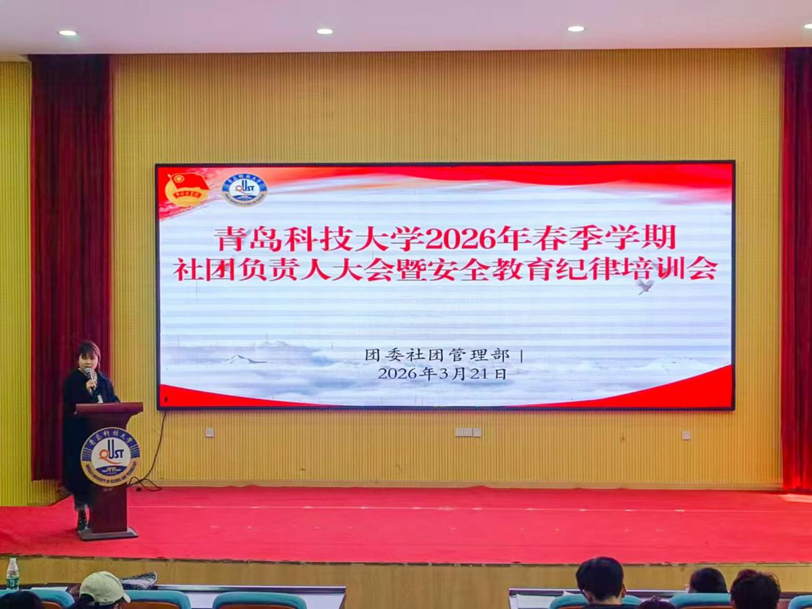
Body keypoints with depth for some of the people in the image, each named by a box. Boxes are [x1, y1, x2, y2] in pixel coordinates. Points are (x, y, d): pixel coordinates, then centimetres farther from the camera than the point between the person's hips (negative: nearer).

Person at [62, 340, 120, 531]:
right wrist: (86, 390, -21)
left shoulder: (104, 381, 10)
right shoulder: (71, 381, -2)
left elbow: (114, 402, 11)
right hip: (78, 436, -3)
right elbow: (69, 406, -12)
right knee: (79, 473, -1)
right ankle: (81, 515, 9)